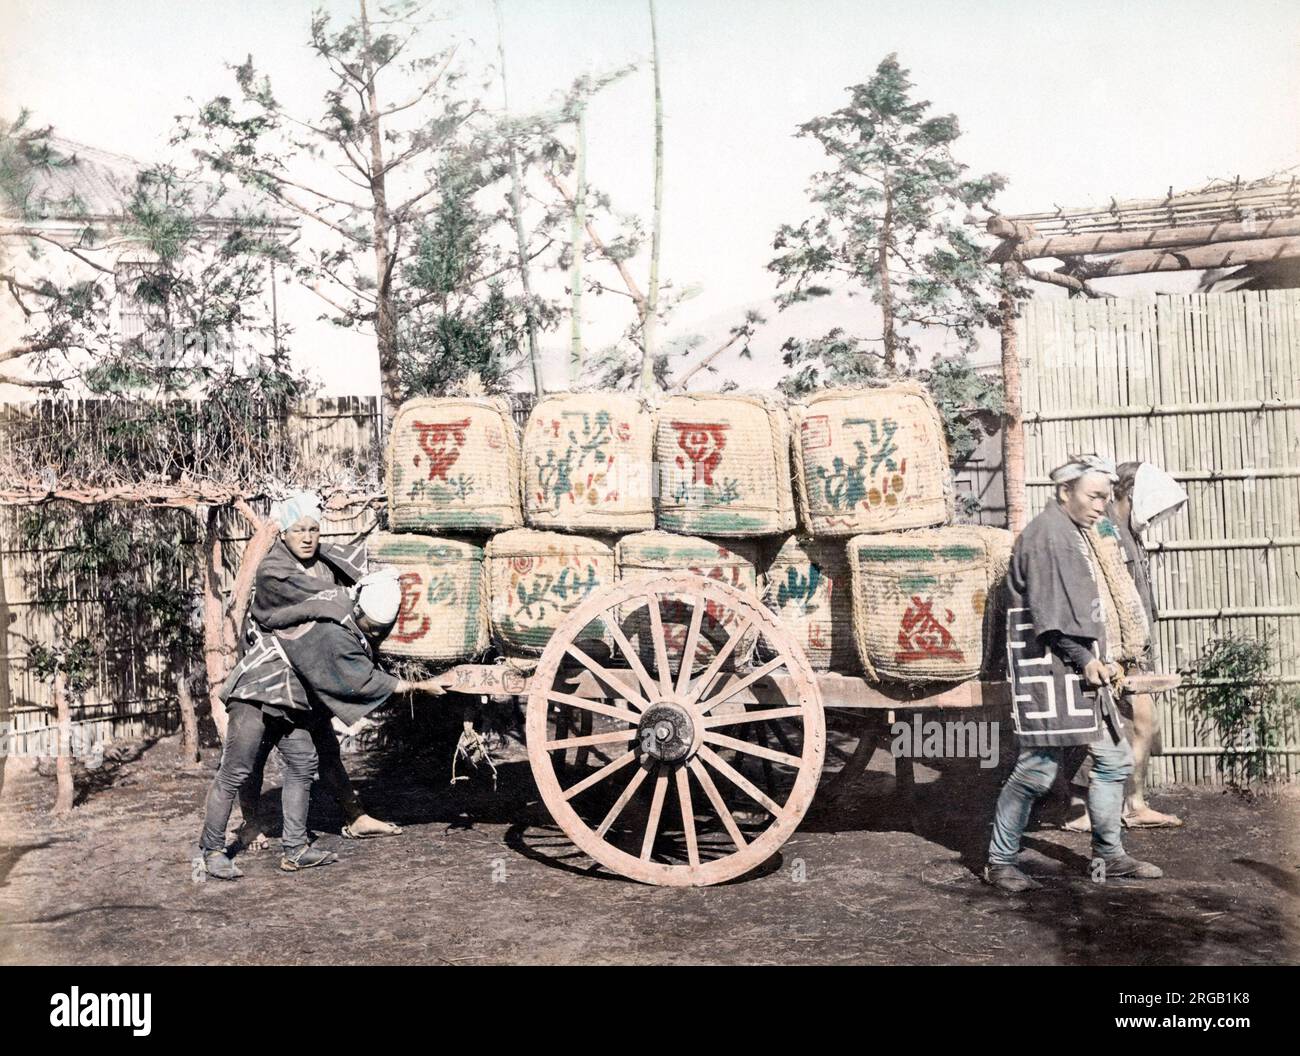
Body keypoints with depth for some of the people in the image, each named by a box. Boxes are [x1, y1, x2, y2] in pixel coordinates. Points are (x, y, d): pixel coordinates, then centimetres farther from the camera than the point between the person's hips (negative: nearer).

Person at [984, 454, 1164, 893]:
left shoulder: (1072, 535, 20)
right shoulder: (1047, 532, -12)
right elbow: (1051, 614, -18)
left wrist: (1099, 661, 13)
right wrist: (1085, 659, -16)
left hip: (1080, 670, 10)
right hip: (1051, 670, -10)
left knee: (1114, 759, 13)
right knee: (1039, 768, -8)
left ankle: (1108, 854, 24)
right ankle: (999, 862, 3)